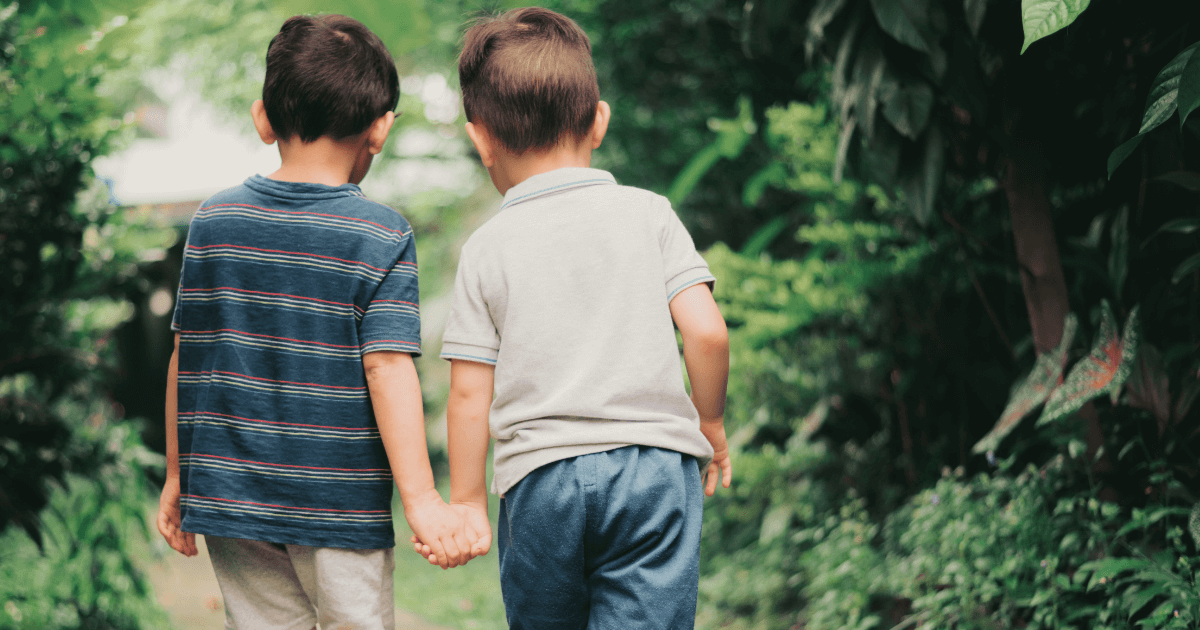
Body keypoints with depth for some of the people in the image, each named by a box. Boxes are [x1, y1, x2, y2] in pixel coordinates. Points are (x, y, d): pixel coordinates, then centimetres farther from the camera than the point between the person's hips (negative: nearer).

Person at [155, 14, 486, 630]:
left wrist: (177, 476, 15)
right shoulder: (382, 235, -9)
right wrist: (420, 498, -14)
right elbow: (387, 367, -15)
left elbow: (185, 358, 6)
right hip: (341, 507, -4)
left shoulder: (213, 220, 2)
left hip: (228, 492, 4)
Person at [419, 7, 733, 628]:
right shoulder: (647, 213, 3)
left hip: (539, 480, 1)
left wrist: (466, 502, 12)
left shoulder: (486, 248, 3)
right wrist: (711, 426, 12)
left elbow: (469, 395, 1)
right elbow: (706, 331, -4)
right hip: (654, 466, 0)